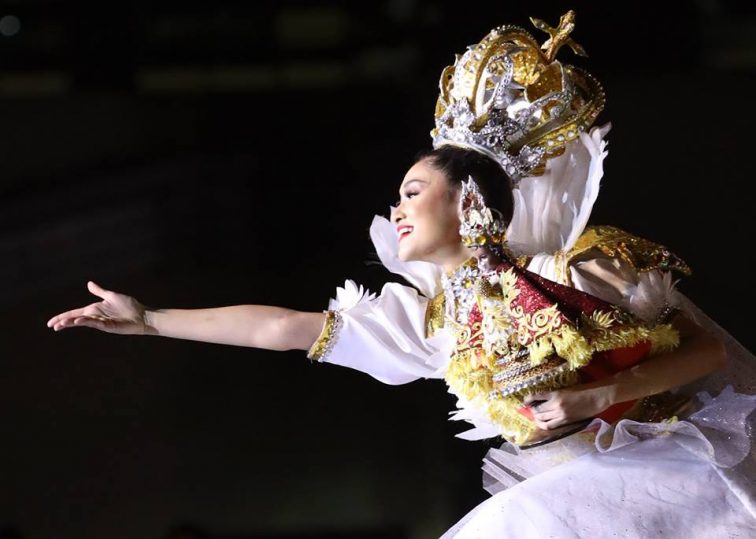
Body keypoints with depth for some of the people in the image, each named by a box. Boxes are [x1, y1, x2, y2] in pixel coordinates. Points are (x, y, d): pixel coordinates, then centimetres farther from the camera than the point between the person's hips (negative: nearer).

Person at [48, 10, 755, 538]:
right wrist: (150, 319, 9)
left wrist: (596, 395, -17)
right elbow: (281, 328, 8)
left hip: (665, 470, -5)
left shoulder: (577, 271, -8)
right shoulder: (427, 316, 7)